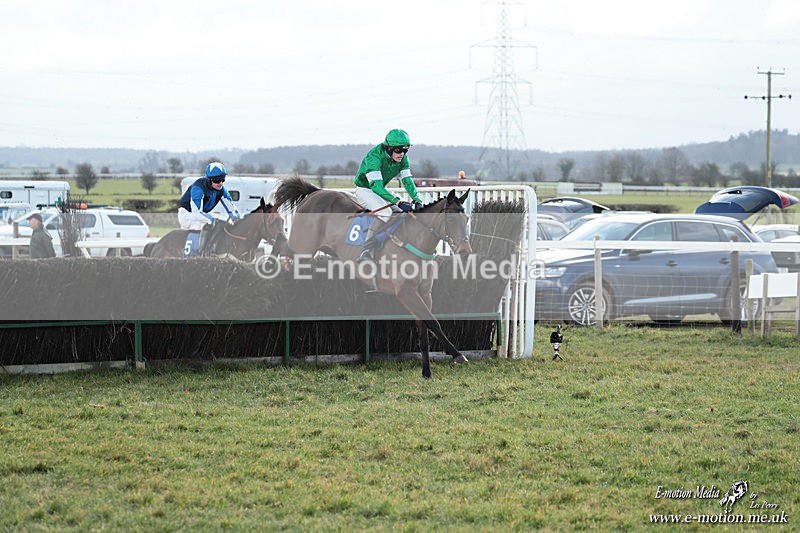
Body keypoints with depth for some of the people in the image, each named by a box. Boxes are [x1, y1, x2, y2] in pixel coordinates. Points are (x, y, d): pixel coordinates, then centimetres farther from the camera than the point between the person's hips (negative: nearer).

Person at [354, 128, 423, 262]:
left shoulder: (403, 158, -8)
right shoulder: (374, 156, -31)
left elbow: (407, 180, -4)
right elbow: (376, 186, -37)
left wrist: (416, 200, -21)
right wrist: (398, 202, -45)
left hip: (381, 190, 8)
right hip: (364, 189, -8)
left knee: (410, 210, 0)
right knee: (385, 212, -34)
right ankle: (366, 251, -38)